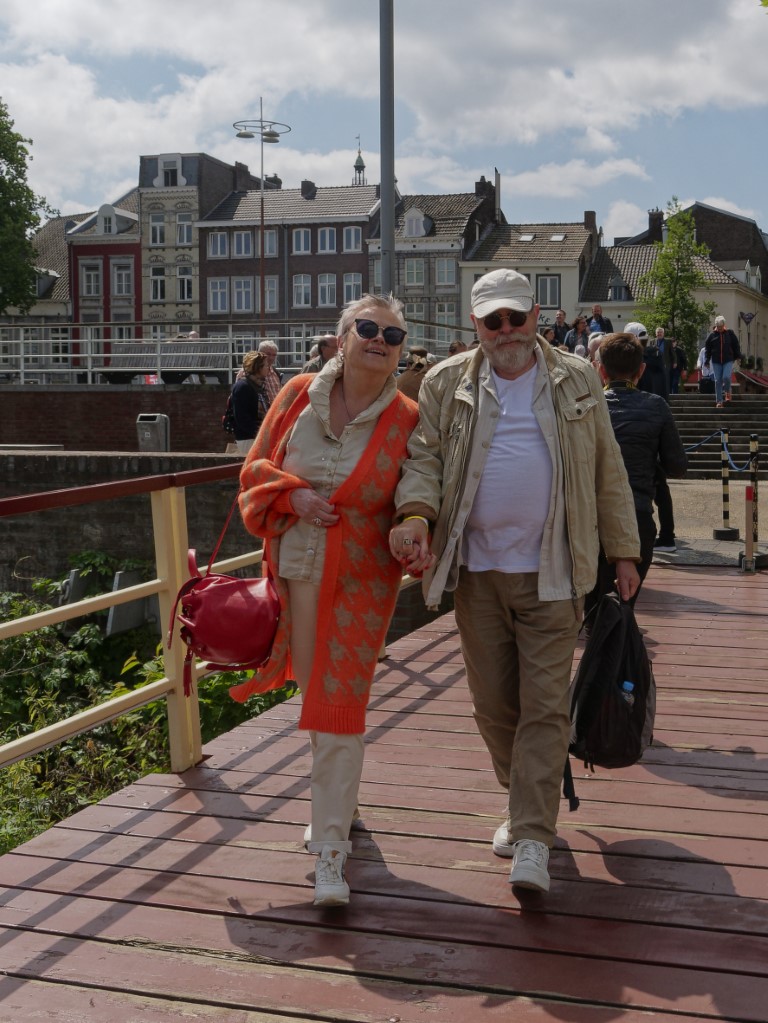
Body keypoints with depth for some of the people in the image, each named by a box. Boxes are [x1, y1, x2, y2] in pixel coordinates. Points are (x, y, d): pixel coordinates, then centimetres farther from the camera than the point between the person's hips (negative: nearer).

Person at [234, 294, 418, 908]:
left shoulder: (408, 419, -7)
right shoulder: (299, 395, 0)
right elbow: (258, 467, 6)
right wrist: (293, 495, -13)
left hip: (361, 581, -4)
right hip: (296, 571, 4)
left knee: (338, 710, -7)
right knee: (315, 693, 18)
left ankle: (331, 850, 1)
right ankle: (339, 804, 41)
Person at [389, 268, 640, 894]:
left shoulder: (577, 380, 7)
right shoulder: (446, 384, 6)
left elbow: (608, 472, 10)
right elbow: (424, 455, 0)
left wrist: (623, 552, 9)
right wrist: (417, 513, -21)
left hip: (551, 572, -1)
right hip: (476, 569, 1)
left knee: (545, 703, -4)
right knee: (493, 702, 10)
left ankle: (533, 838, -1)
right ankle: (526, 804, 30)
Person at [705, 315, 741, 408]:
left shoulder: (730, 333, 2)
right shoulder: (712, 335, 2)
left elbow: (736, 345, 9)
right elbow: (707, 348, 8)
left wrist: (737, 356, 7)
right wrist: (707, 360, 6)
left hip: (728, 360, -1)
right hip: (716, 362, 1)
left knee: (726, 377, -17)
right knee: (718, 381, 0)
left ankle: (727, 391, 15)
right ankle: (719, 401, 5)